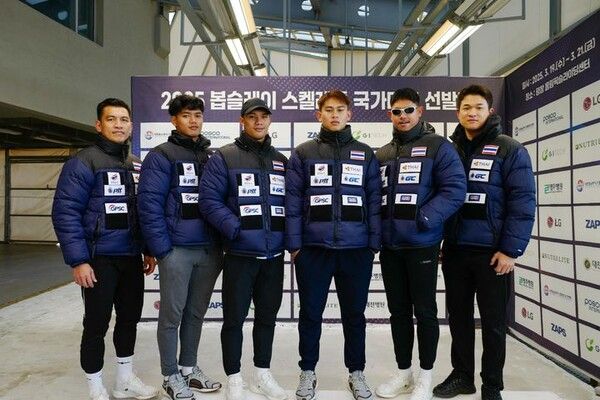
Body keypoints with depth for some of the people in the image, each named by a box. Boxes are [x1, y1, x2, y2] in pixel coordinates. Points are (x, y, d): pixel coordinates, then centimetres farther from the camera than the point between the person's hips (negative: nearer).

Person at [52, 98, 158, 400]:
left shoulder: (138, 166, 10)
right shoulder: (83, 162, -10)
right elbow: (65, 213, -15)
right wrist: (78, 260, -19)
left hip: (132, 258, 6)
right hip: (99, 259, -6)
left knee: (130, 318, 15)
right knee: (96, 324, 5)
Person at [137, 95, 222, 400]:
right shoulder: (161, 156, -3)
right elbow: (149, 204, -9)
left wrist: (223, 241, 6)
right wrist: (162, 249, -14)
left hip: (210, 249, 5)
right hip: (177, 249, -5)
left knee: (196, 313, 15)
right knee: (172, 315, 6)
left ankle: (189, 368, 32)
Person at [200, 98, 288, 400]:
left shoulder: (281, 161, 13)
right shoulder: (224, 157, -2)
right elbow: (209, 199, -9)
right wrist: (235, 229, -19)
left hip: (274, 254, 5)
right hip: (240, 254, -4)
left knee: (267, 316, 15)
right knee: (234, 318, 5)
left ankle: (263, 374, 33)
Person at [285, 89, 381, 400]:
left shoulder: (366, 155, 8)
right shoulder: (303, 154, 5)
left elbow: (375, 202, 6)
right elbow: (292, 202, 1)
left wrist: (374, 245, 0)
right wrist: (294, 245, -4)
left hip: (356, 249, 1)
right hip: (313, 248, 0)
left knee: (354, 314, 12)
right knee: (310, 314, 10)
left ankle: (356, 373, 30)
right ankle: (307, 372, 28)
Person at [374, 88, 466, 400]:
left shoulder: (438, 146, -2)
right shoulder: (381, 155, 14)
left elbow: (455, 189, -12)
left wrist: (423, 219, -21)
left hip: (422, 244, -5)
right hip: (389, 246, 5)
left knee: (424, 311, 6)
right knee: (398, 311, 13)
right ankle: (403, 373, 29)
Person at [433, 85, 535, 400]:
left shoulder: (509, 150, -3)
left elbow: (523, 202, -9)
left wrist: (510, 249, -14)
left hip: (492, 252, -4)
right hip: (454, 250, 4)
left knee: (493, 322, 8)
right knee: (458, 317, 14)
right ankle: (462, 375, 30)